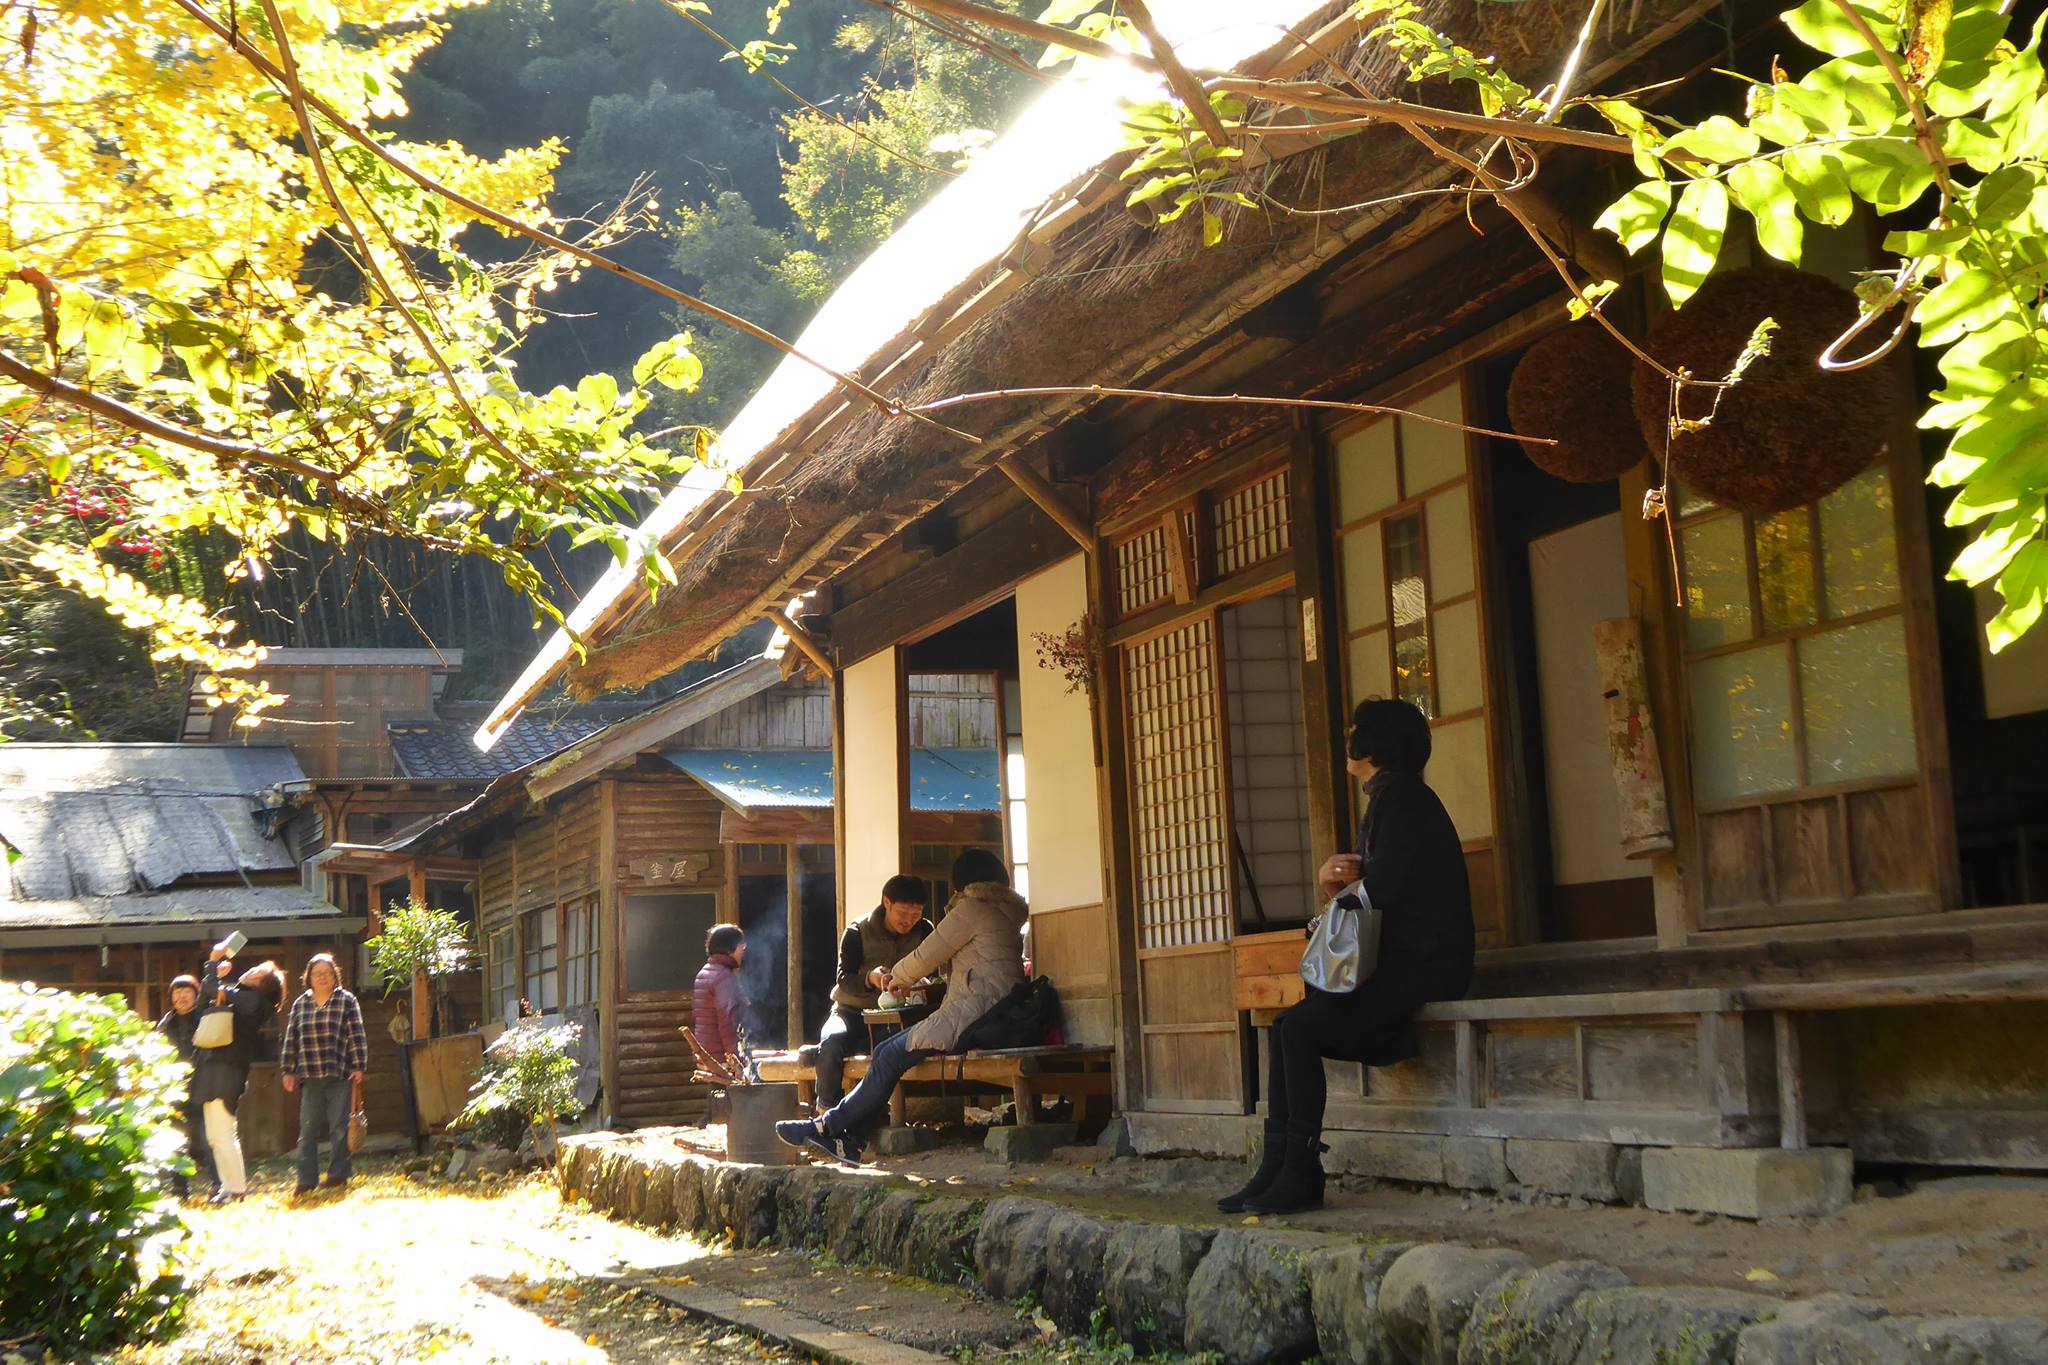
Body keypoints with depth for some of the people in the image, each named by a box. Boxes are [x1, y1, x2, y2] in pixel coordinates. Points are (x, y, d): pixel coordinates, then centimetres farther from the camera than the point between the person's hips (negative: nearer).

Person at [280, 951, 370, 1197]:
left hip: (339, 1075, -2)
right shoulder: (299, 1004, 11)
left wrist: (358, 1066, -5)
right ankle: (307, 1179, 5)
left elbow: (357, 1036, 0)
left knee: (339, 1128, 2)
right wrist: (287, 1071, 11)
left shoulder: (346, 1001, 2)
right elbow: (291, 1040, 14)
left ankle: (338, 1175, 12)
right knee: (307, 1130, 0)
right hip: (309, 1077, 2)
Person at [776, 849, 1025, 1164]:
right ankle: (849, 1142, 1)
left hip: (970, 1014, -9)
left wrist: (897, 978, 17)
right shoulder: (1007, 912, 23)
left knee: (890, 1057, -7)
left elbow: (926, 957, -3)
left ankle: (827, 1126, -1)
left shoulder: (972, 909, -5)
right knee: (886, 1053, 7)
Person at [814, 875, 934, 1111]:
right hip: (852, 1011, -2)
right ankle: (827, 1112, -24)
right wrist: (869, 979, -41)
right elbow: (844, 980, -18)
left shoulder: (924, 931, 0)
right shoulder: (857, 933, -9)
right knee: (832, 1041, -34)